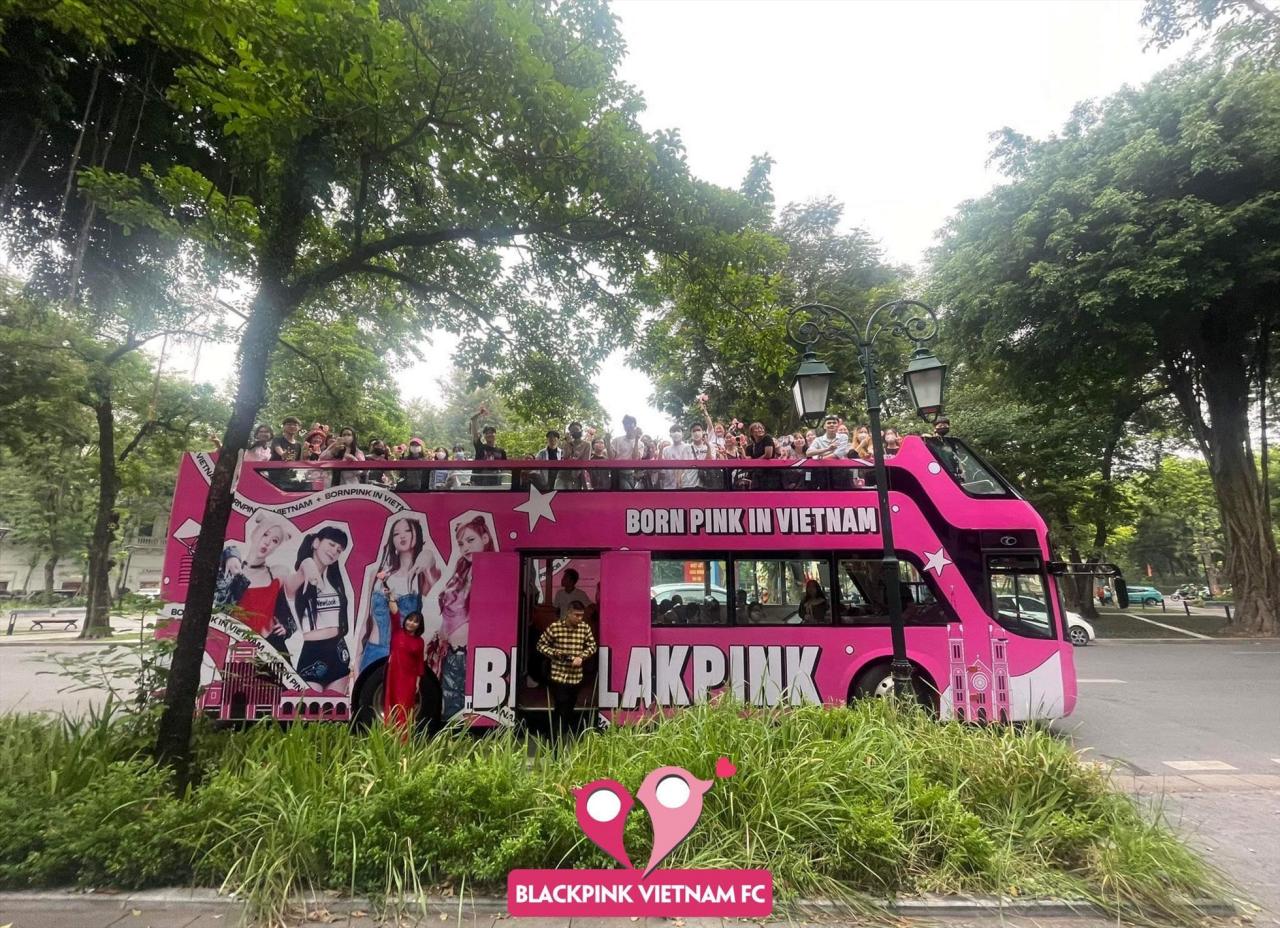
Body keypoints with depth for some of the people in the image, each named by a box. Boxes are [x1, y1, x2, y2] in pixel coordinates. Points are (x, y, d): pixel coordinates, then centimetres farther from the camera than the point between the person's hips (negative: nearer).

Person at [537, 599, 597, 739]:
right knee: (560, 709, -6)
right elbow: (541, 645, -2)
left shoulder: (585, 628, -1)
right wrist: (555, 653, -17)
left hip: (576, 676, 4)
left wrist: (582, 656, -10)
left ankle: (566, 736, 32)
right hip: (559, 676, -4)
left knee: (570, 709, 15)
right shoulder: (554, 627, -11)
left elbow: (592, 646, 8)